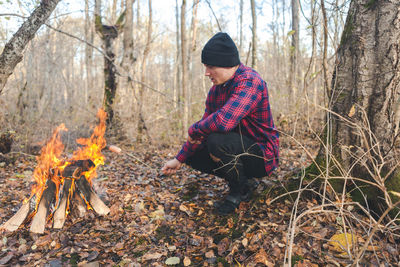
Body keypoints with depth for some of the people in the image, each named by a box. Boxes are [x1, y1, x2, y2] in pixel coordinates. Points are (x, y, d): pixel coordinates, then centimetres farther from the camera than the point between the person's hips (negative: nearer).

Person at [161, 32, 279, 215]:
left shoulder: (249, 81, -25)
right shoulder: (216, 89, 4)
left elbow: (224, 121, -40)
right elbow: (204, 126, 7)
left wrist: (193, 131, -21)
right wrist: (179, 159, 2)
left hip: (262, 155, -8)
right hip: (238, 149, 9)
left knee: (217, 140, -33)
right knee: (193, 154, 6)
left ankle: (240, 190, -5)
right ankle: (239, 178, 15)